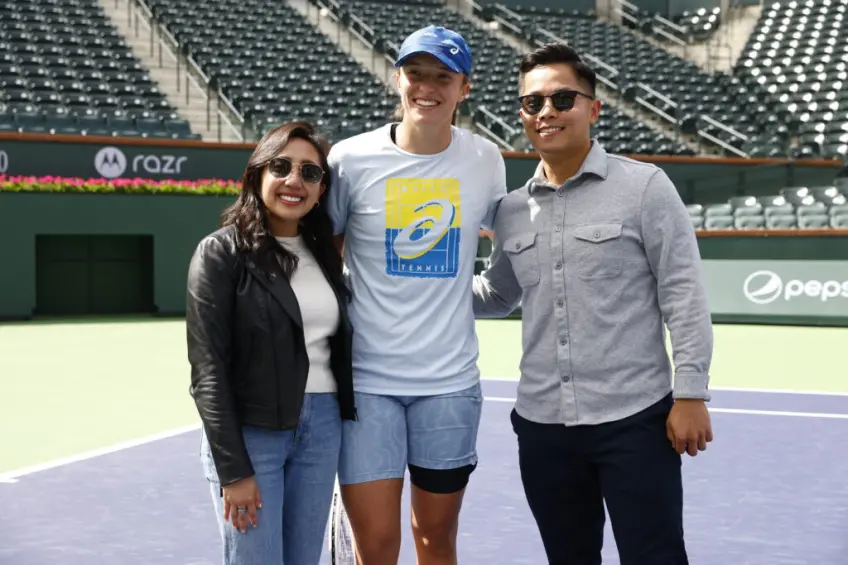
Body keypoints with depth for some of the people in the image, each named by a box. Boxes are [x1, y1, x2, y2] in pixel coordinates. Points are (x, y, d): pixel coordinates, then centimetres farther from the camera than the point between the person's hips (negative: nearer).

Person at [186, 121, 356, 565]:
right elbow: (208, 371, -11)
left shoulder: (325, 253, 9)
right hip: (249, 433, -5)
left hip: (322, 429, 5)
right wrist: (233, 470, -15)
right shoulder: (222, 253, -7)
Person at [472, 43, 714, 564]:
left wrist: (691, 393, -11)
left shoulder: (644, 186, -6)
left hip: (634, 420, -5)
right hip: (542, 425, 5)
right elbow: (497, 296, 21)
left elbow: (683, 293, -7)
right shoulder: (511, 211, 8)